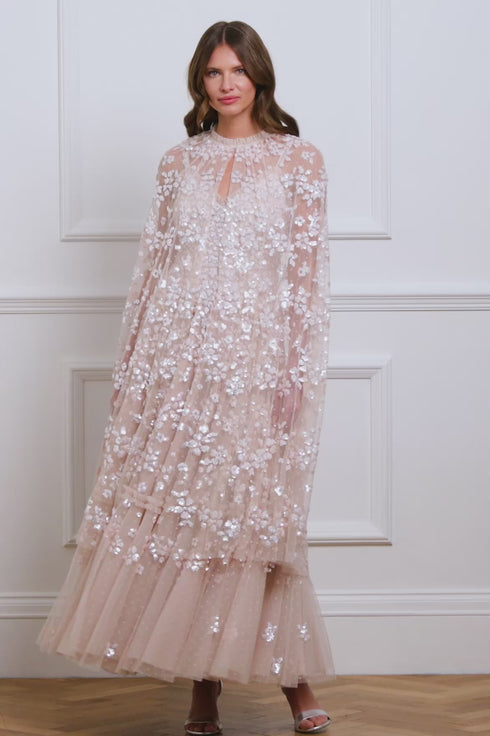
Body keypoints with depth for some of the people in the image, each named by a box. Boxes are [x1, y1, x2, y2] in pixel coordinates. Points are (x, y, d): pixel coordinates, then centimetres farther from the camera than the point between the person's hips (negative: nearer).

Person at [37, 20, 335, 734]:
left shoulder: (298, 159, 4)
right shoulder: (178, 163, 13)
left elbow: (309, 270, -1)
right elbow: (154, 264, 14)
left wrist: (298, 370, -8)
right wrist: (132, 355, 7)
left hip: (257, 354, -3)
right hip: (178, 353, 3)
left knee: (252, 510, -4)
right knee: (178, 503, 0)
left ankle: (292, 674, 10)